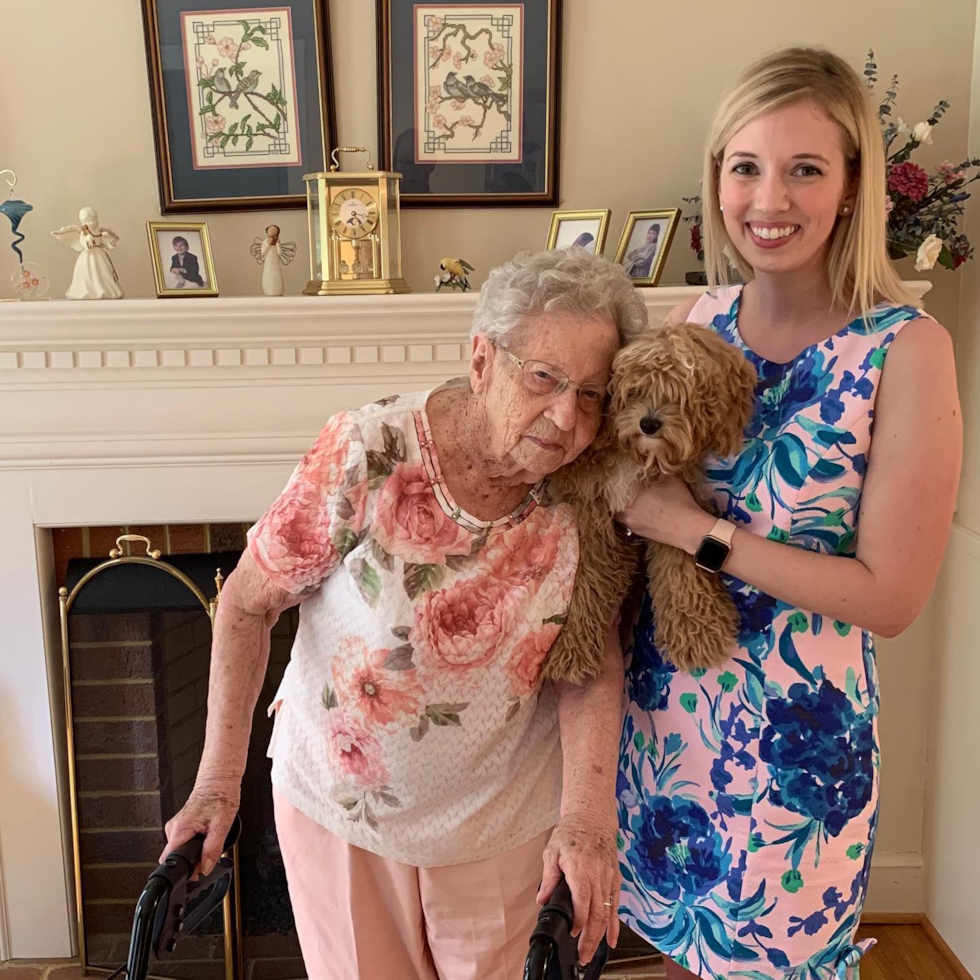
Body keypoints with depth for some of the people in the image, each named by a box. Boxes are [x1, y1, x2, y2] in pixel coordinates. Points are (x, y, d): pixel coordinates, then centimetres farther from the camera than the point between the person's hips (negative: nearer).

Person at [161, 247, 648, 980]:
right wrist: (219, 777, -16)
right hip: (340, 798, -1)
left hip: (502, 813, 2)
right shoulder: (369, 454, -25)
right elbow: (250, 602, -15)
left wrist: (587, 814, -26)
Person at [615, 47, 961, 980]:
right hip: (665, 702, 4)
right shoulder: (697, 319, -3)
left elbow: (891, 595, -19)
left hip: (797, 727, -4)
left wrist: (700, 532, -21)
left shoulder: (906, 348, -17)